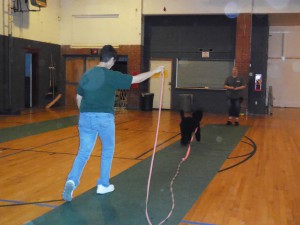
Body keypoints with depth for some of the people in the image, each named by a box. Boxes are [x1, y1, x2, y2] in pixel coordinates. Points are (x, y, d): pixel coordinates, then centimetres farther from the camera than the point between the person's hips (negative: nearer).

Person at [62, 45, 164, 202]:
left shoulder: (86, 75, 8)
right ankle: (103, 185, 22)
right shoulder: (111, 75, -7)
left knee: (83, 152, 8)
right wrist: (155, 71, 8)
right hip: (104, 117, -4)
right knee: (108, 150, 16)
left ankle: (72, 181, -12)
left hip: (86, 116, 4)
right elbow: (136, 79, -4)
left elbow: (78, 97, 14)